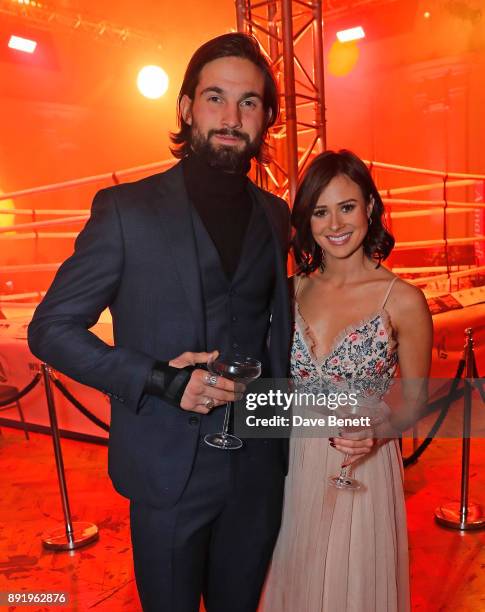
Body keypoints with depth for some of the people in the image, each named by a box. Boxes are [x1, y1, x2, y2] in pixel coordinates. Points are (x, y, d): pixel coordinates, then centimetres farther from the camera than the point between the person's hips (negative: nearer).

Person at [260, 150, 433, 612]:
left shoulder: (403, 301, -13)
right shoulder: (293, 289, -1)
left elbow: (414, 400, -4)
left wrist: (374, 431, -22)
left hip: (361, 467, -3)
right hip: (294, 465, 4)